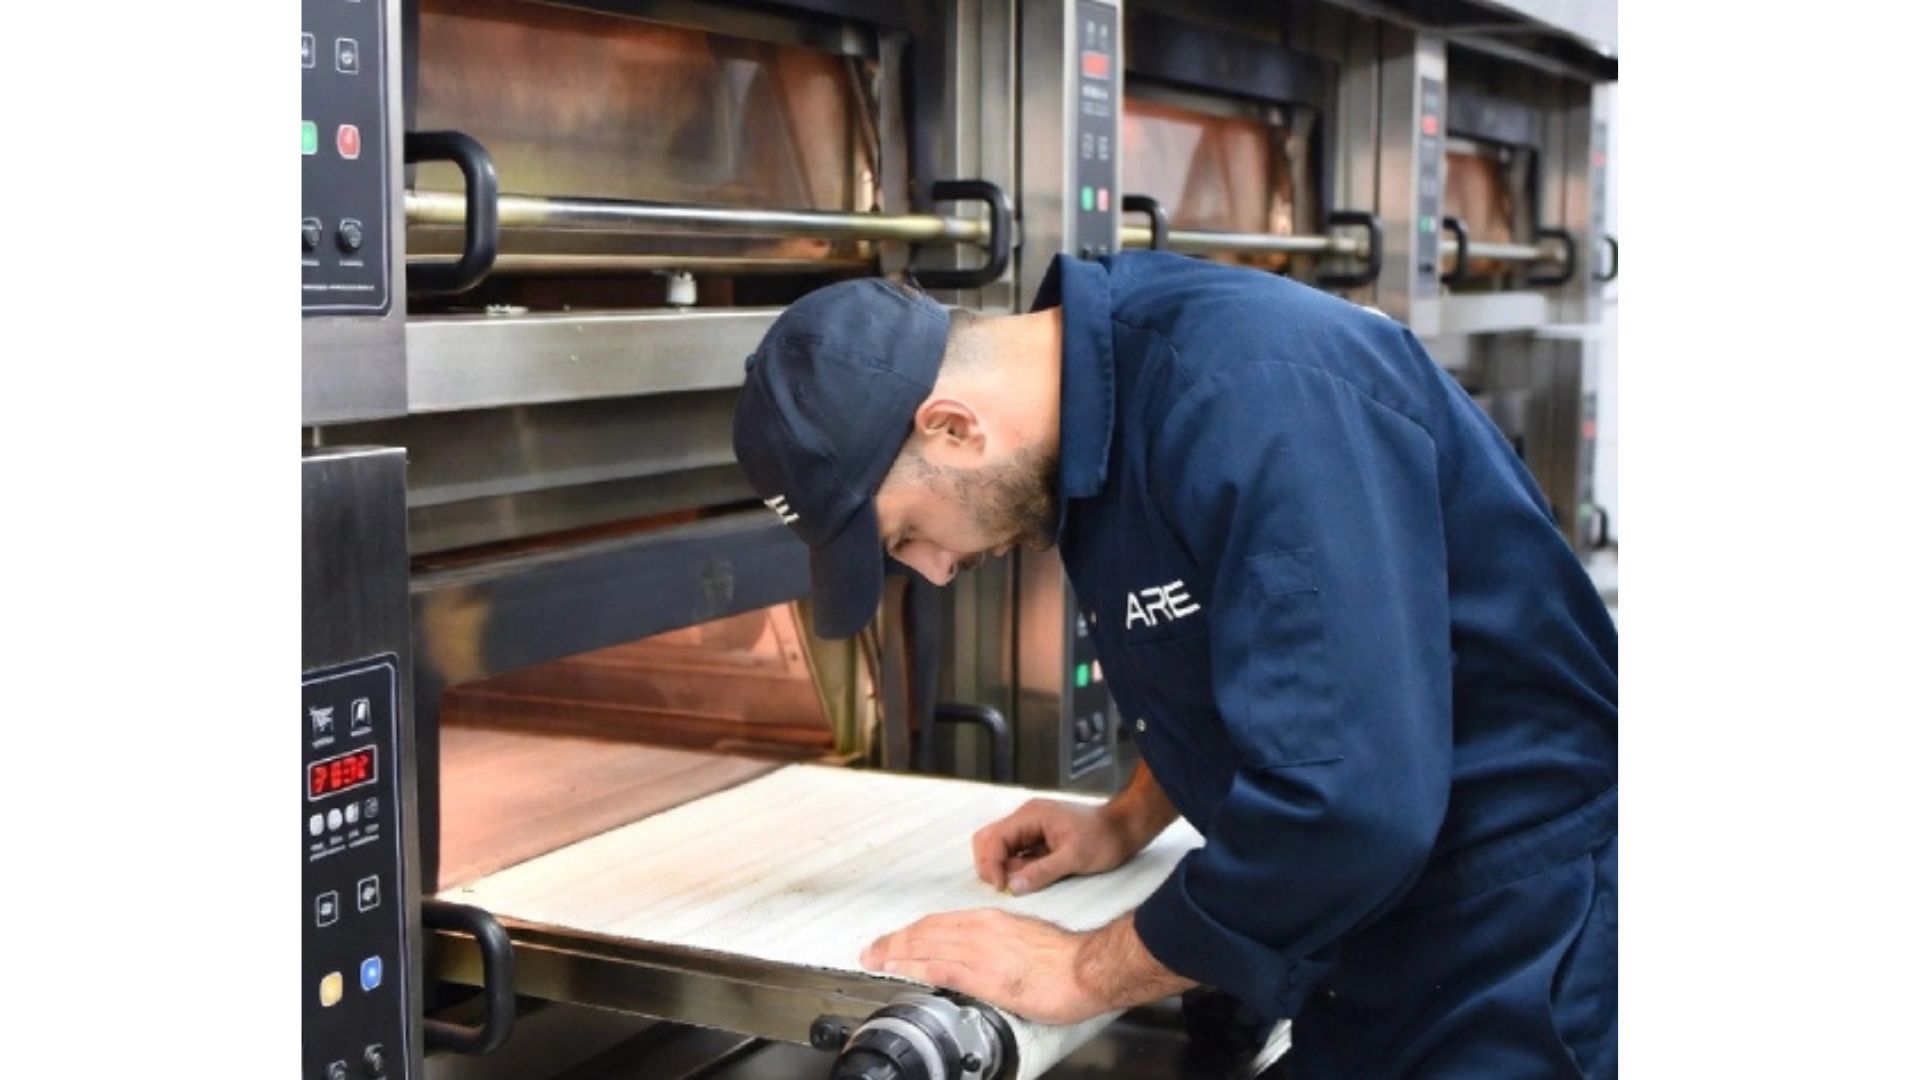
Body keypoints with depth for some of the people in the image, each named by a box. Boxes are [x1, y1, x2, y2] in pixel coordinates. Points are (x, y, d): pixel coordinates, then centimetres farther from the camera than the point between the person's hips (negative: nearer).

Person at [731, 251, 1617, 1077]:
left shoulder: (1261, 395, -28)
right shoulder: (1103, 407, 1)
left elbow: (1341, 802, -34)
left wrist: (1080, 973, -22)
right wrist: (1129, 821, 7)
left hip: (1522, 952, -8)